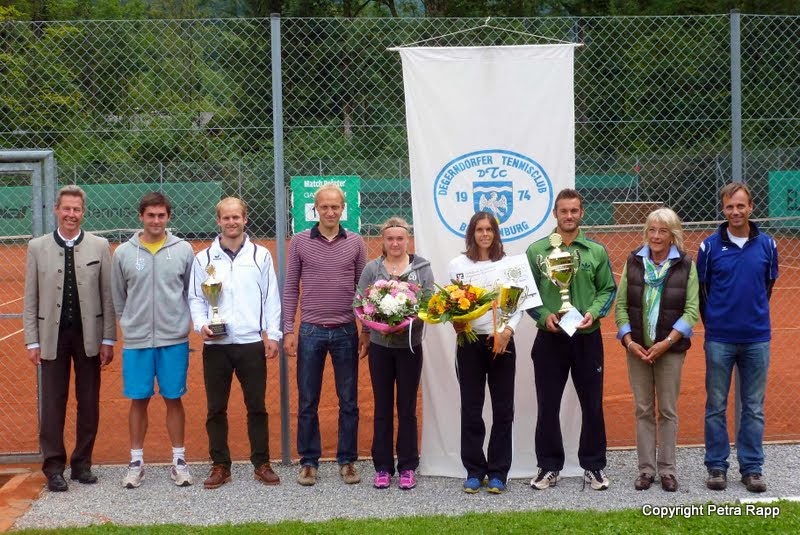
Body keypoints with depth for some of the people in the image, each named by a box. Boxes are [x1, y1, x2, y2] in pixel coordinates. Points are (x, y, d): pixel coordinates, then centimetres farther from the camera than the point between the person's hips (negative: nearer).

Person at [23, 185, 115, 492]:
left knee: (89, 404, 7)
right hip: (53, 336, 0)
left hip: (88, 336, 1)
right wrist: (32, 341, -2)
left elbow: (108, 296, 1)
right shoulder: (37, 248, 1)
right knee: (53, 404, 3)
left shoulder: (99, 246, 0)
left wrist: (108, 340, -3)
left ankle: (82, 464, 19)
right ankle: (54, 467, 11)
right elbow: (30, 299, 2)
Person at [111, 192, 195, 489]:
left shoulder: (183, 250, -1)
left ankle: (179, 461, 16)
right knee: (138, 400, 7)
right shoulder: (124, 253, 1)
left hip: (174, 339, 0)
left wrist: (179, 321, 3)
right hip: (136, 340, 1)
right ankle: (136, 461, 18)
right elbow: (118, 297, 9)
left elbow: (191, 292, 6)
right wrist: (131, 323, 7)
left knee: (174, 399, 6)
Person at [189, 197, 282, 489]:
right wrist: (201, 325, -9)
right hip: (215, 344, 1)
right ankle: (220, 465, 14)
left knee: (257, 406, 4)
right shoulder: (204, 258, 7)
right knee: (216, 408, 5)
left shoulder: (261, 255, 6)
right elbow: (195, 298, 9)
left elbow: (271, 298, 5)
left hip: (252, 343, -1)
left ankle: (261, 463, 13)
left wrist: (272, 335, -2)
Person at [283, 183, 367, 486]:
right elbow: (290, 288, 4)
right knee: (307, 401, 5)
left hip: (346, 332, 1)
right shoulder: (299, 242, 2)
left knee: (349, 402, 6)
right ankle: (309, 461, 15)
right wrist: (288, 330, -2)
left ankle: (347, 461, 15)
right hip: (310, 331, 0)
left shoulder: (355, 243, 3)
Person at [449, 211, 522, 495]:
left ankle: (498, 473, 11)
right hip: (470, 342, 0)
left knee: (503, 409, 3)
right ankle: (474, 471, 12)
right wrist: (456, 322, -17)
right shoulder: (457, 264, 3)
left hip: (502, 341, 0)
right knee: (471, 408, 3)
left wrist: (508, 330, -12)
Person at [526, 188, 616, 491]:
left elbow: (608, 289, 7)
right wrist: (544, 315, -13)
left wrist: (594, 312, -11)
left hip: (587, 338, 1)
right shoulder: (536, 251, 1)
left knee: (592, 404, 6)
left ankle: (594, 466, 18)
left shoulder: (596, 251, 3)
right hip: (550, 338, 0)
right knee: (548, 405, 6)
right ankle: (549, 467, 17)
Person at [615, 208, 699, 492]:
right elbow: (621, 304, 4)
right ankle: (646, 469, 14)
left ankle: (667, 469, 13)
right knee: (643, 410, 6)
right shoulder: (634, 261, 4)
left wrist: (666, 343, -15)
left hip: (671, 349, -2)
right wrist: (629, 341, -8)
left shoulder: (686, 265, -2)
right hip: (637, 348, 2)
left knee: (667, 411, 4)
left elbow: (692, 310, -7)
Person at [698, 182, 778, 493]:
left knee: (754, 409, 7)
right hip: (719, 339, -1)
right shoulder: (710, 246, -3)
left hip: (757, 339, 1)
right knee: (716, 407, 5)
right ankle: (716, 466, 15)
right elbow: (701, 289, 5)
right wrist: (713, 322, 9)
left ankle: (752, 468, 16)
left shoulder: (767, 245, 0)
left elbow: (768, 285, 12)